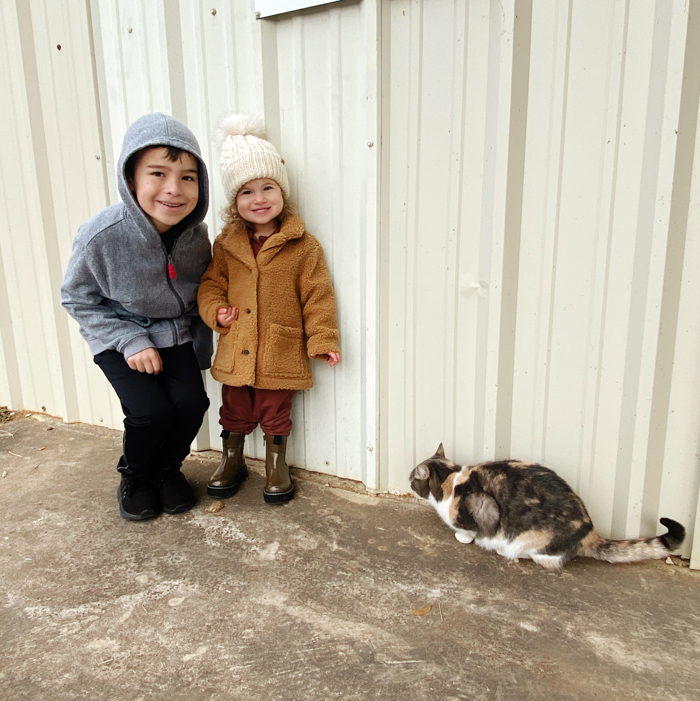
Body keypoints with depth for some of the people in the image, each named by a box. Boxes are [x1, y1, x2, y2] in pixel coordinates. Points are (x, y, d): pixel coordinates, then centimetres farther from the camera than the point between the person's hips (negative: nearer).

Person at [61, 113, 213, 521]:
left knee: (191, 401, -15)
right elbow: (77, 298, -10)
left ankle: (168, 469, 17)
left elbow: (203, 291, 4)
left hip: (174, 335, 3)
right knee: (151, 410, -19)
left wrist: (200, 345, 2)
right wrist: (130, 341, -18)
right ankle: (135, 476, 15)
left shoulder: (196, 234, -15)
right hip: (119, 337, -3)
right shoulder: (102, 235, -25)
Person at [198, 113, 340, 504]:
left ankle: (277, 466, 34)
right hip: (235, 352, 3)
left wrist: (322, 340, -8)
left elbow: (317, 296, -6)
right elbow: (211, 284, 11)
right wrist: (216, 311, -8)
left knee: (275, 413, 13)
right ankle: (232, 461, 40)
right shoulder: (226, 245, 2)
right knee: (235, 411, 19)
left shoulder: (303, 246, -8)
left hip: (280, 354, -3)